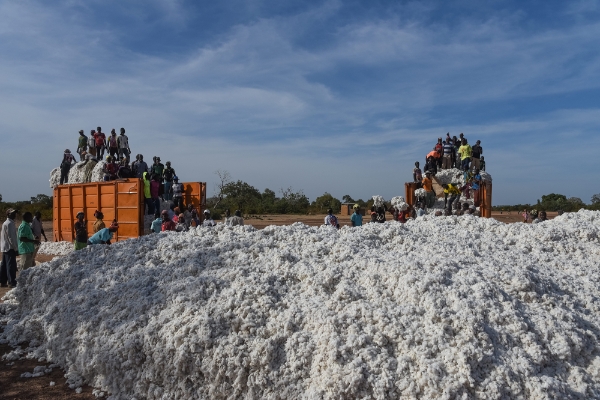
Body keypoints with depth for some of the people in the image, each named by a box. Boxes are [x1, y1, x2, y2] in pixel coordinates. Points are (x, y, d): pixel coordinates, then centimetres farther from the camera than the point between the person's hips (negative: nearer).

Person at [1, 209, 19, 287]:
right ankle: (12, 282, -6)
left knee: (5, 266, 12)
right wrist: (16, 248, -16)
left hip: (5, 248, 10)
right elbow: (11, 237, -19)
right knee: (11, 266, -7)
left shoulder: (6, 223, 16)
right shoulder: (9, 223, -15)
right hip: (10, 248, -10)